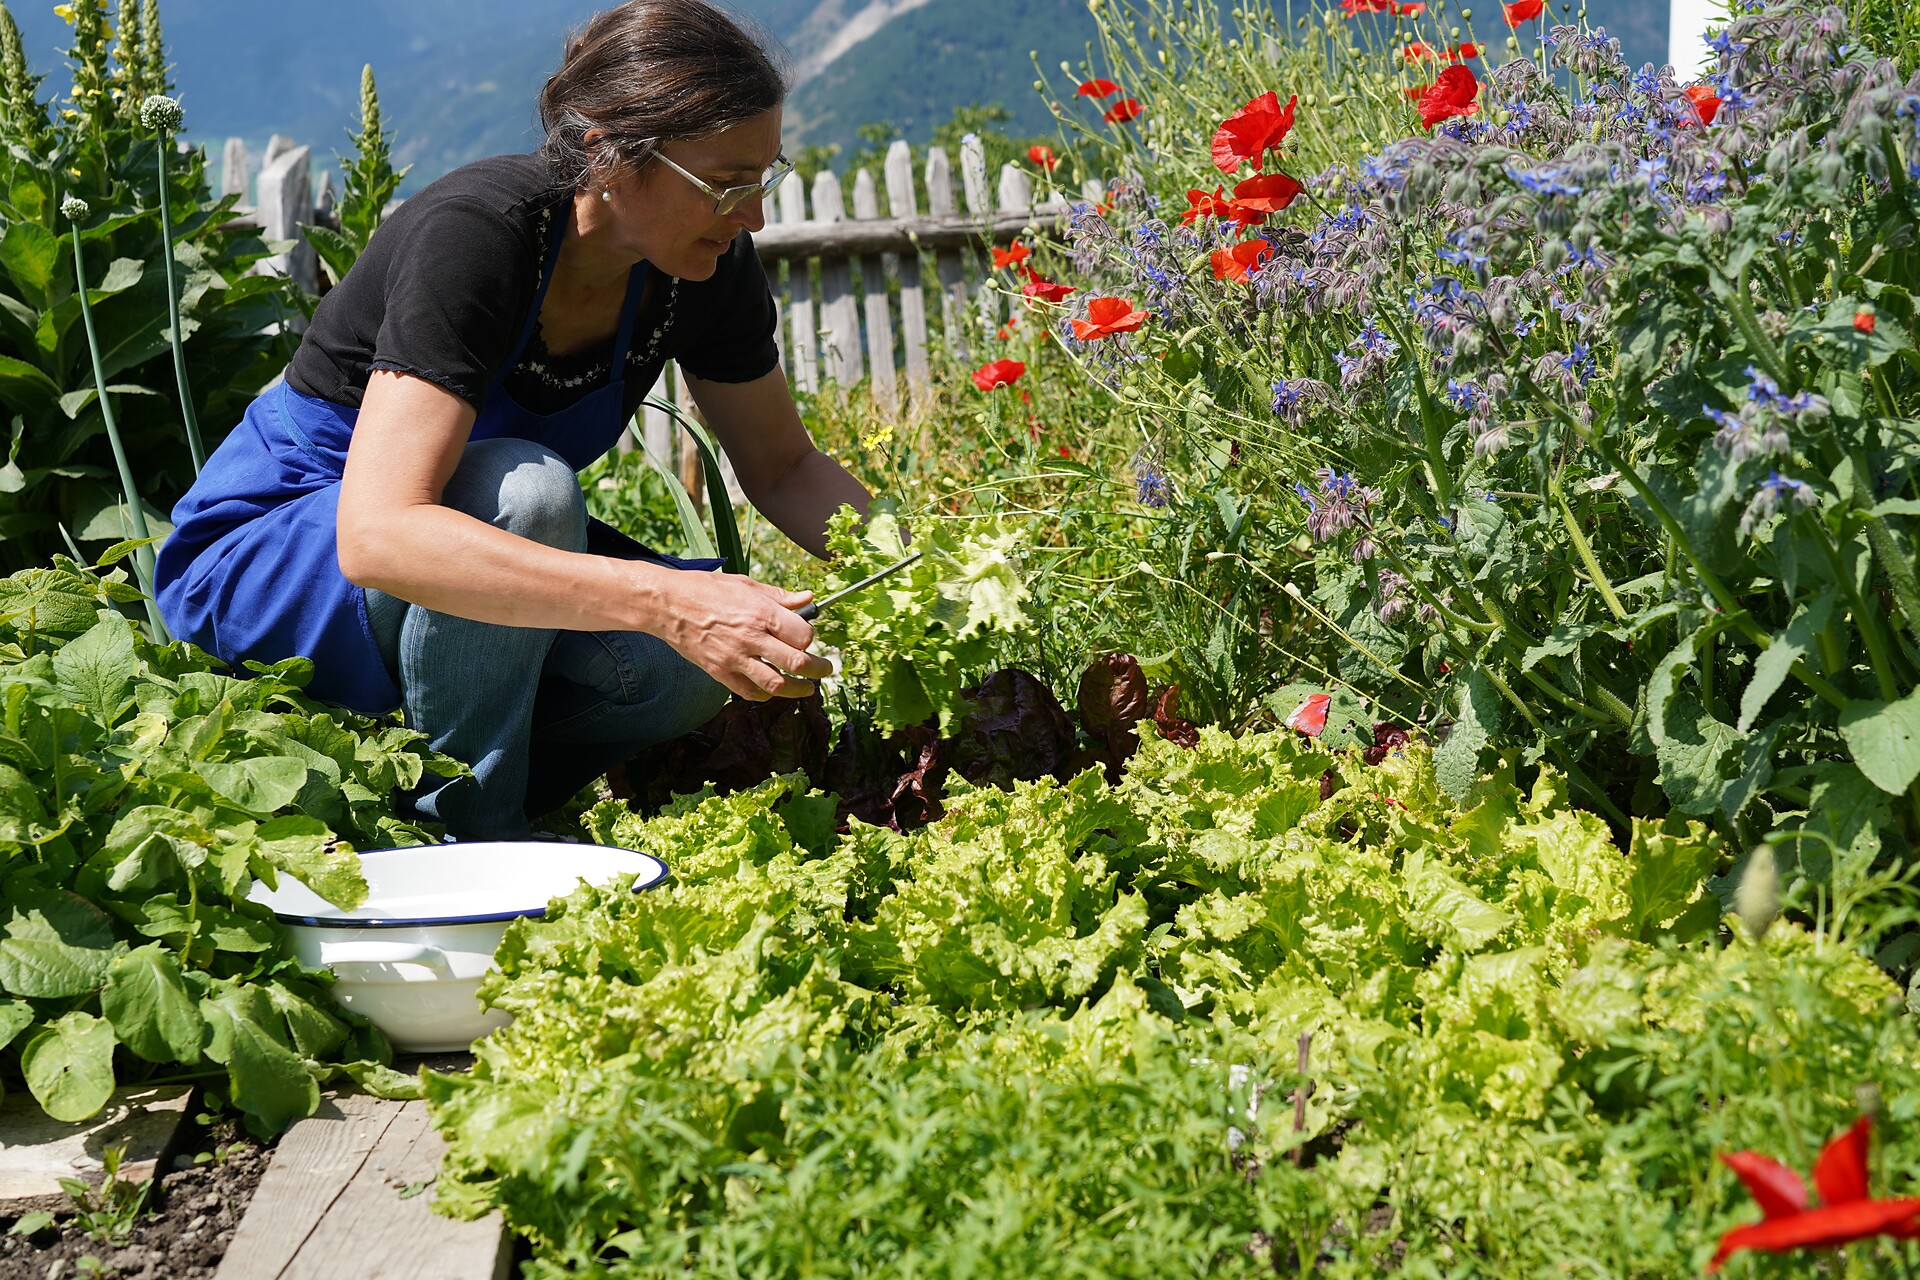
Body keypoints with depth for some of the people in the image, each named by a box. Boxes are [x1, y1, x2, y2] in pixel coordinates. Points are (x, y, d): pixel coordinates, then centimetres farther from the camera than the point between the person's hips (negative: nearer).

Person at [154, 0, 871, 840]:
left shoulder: (706, 267, -11)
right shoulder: (474, 236, -31)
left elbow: (783, 466, 4)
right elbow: (375, 535, -43)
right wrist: (661, 598, -51)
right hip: (266, 560, -6)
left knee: (690, 659, -23)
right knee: (525, 488, -35)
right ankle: (468, 841, -18)